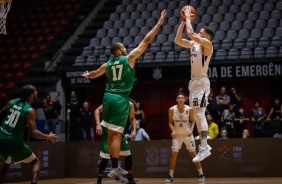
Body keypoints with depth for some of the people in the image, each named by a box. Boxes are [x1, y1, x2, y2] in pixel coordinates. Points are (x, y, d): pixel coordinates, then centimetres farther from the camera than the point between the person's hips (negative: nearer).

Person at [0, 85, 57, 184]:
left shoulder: (12, 102, 8)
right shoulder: (29, 110, -9)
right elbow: (33, 133, -14)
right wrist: (49, 137, -2)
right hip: (13, 140, -6)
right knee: (36, 162, 7)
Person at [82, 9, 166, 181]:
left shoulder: (107, 64, 13)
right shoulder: (129, 58, -2)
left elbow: (95, 73, 35)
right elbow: (146, 40, -1)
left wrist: (87, 75, 59)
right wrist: (159, 23, 5)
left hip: (108, 96, 6)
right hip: (121, 98, -6)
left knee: (110, 133, 12)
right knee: (116, 134, -9)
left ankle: (114, 164, 20)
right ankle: (115, 168, -10)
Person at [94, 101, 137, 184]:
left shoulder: (130, 104, -4)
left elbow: (132, 118, 10)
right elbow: (97, 110, -15)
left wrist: (134, 130, -5)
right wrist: (98, 124, -28)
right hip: (108, 130, -5)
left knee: (128, 154, 4)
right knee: (106, 157, -11)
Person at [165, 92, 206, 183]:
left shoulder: (189, 109, -13)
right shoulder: (172, 110, -10)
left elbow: (192, 121, -1)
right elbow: (170, 122, 0)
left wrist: (191, 130, -18)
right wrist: (173, 131, -18)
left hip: (187, 134, -1)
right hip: (177, 135, 1)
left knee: (193, 154, 0)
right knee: (173, 154, -5)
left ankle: (201, 174, 8)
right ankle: (170, 176, 4)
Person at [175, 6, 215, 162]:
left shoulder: (207, 44, -11)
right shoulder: (194, 44, 14)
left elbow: (190, 33, -23)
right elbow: (178, 40, 13)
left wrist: (188, 17, -10)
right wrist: (183, 21, 9)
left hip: (201, 82, -9)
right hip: (194, 81, 9)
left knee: (200, 114, -16)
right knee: (196, 115, 12)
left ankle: (204, 148, -19)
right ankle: (203, 145, 19)